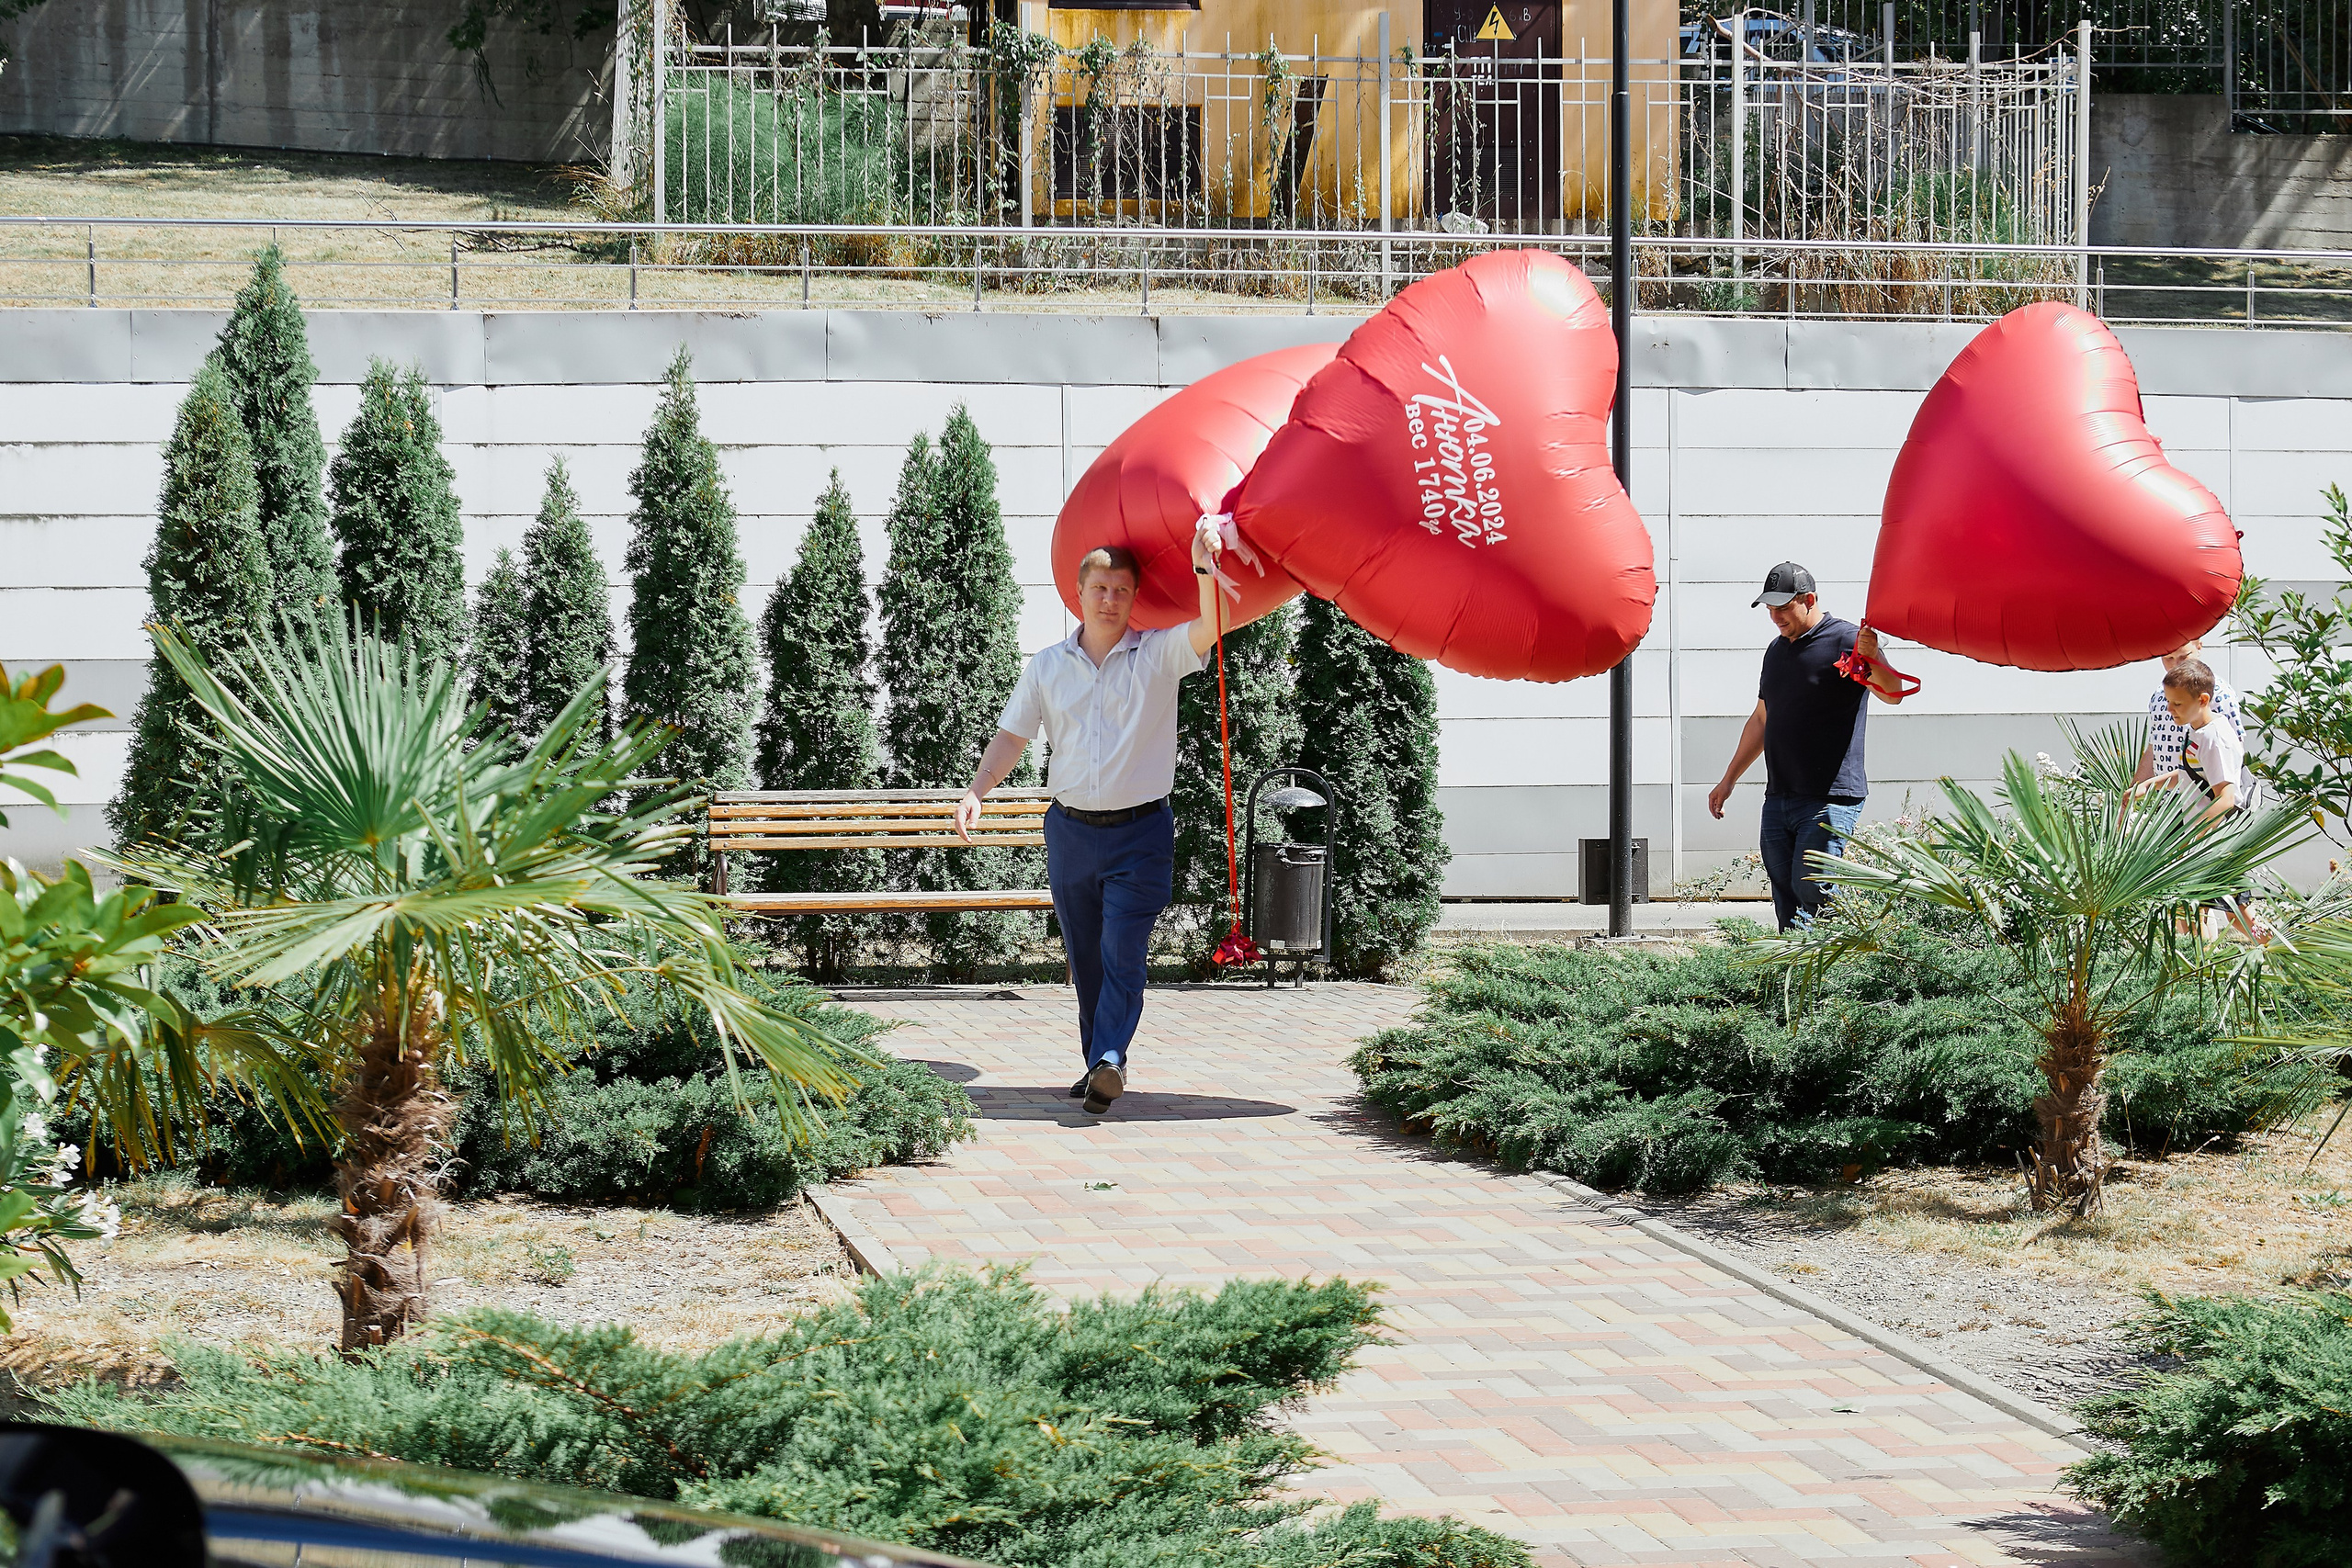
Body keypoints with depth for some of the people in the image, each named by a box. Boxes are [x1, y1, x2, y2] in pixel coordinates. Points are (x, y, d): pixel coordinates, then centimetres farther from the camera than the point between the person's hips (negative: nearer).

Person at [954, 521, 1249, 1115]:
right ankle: (1098, 1063, 16)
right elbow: (1012, 737, 11)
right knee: (1085, 957, 8)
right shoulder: (1047, 667, 7)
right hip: (1071, 831, 4)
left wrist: (1204, 566, -35)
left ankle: (1111, 1057, -26)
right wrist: (976, 791, -3)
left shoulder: (1159, 655, -2)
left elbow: (1212, 626, -19)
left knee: (1123, 948, -16)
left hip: (1140, 829, -4)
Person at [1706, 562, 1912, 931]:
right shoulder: (1777, 650, 18)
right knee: (1786, 906, 5)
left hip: (1830, 800, -8)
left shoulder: (1846, 640, -7)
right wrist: (1728, 780, 28)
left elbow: (1892, 694, -22)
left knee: (1812, 895, -16)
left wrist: (1873, 658, -43)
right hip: (1778, 800, 8)